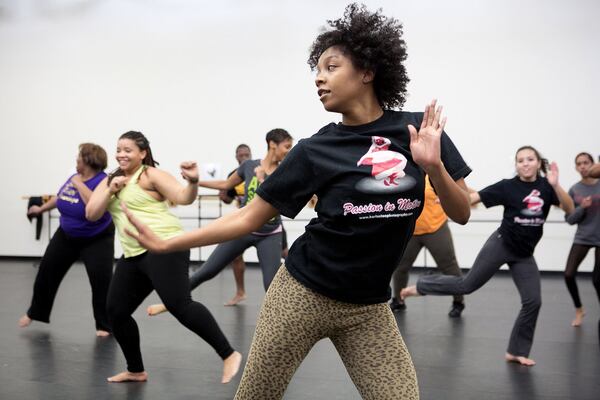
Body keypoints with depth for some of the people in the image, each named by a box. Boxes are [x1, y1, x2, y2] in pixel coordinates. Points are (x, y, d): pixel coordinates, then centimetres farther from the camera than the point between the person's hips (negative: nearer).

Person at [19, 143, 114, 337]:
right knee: (47, 271, 14)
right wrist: (41, 209, 30)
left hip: (97, 240, -7)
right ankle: (35, 312, 34)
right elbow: (60, 197, 16)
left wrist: (80, 185, -33)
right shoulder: (74, 178, -4)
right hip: (67, 236, 7)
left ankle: (104, 325, 3)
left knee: (101, 282, -12)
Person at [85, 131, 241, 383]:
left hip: (164, 248, -8)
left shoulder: (150, 175, -4)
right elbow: (91, 214, 9)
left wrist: (192, 182, -36)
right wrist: (110, 190, -5)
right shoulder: (110, 180, 17)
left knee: (179, 305, -20)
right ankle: (136, 371, 24)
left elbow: (184, 198, -15)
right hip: (134, 255, 8)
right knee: (115, 310, 10)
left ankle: (229, 355, -15)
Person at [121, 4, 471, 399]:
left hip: (367, 309, 1)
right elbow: (248, 218, -3)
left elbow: (462, 213, 0)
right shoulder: (316, 150, -7)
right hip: (303, 295, -1)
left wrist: (433, 165, -19)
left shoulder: (419, 129, -4)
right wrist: (165, 244, -6)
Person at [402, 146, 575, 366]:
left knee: (533, 301, 1)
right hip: (501, 244, -4)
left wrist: (556, 185, -25)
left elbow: (569, 208, -11)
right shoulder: (508, 186, -9)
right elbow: (475, 197, -11)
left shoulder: (546, 186, -1)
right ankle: (420, 286, 15)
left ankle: (516, 351, 14)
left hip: (524, 254, 4)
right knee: (467, 285, -1)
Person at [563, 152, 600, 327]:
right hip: (582, 238, 2)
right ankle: (579, 309, 17)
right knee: (569, 275, -8)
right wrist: (582, 207, -16)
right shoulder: (574, 190, 0)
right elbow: (570, 219, 0)